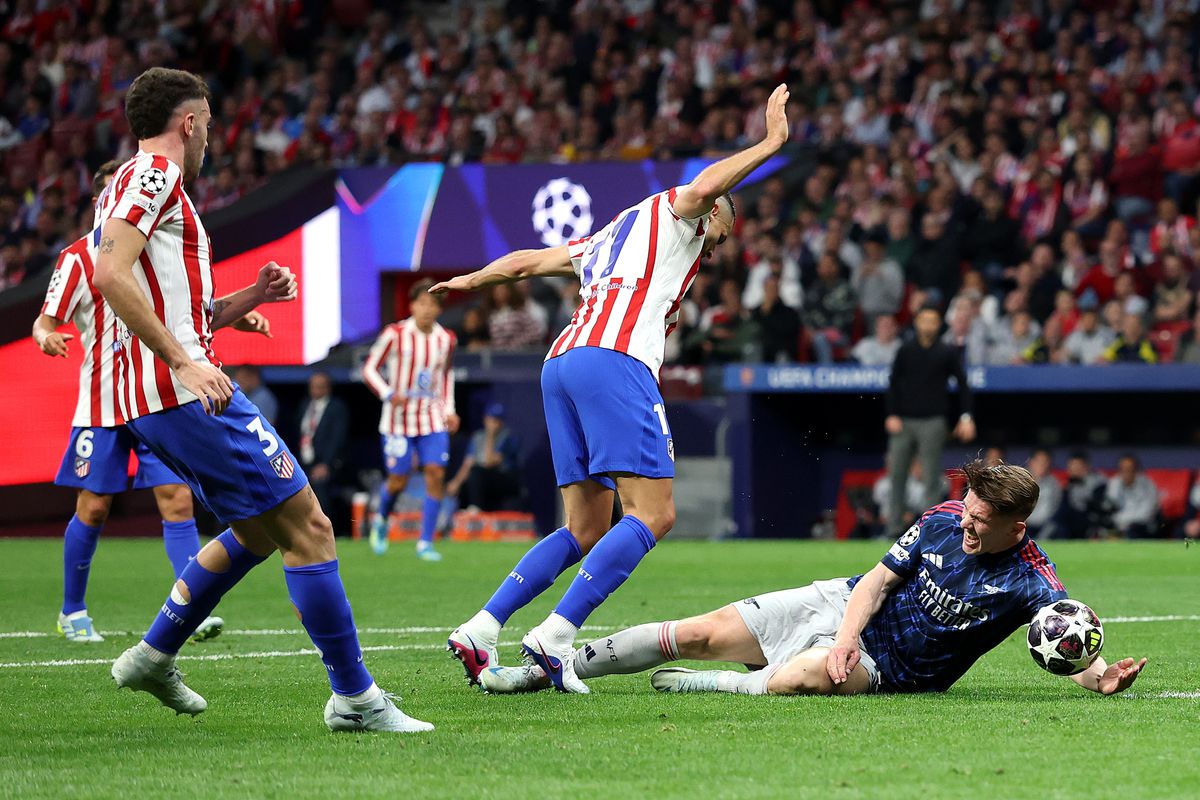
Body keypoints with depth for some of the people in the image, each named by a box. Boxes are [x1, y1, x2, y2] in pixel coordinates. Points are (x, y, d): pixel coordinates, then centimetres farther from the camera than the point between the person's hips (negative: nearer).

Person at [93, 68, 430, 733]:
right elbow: (109, 275, -23)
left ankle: (153, 657, 24)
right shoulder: (154, 175, -7)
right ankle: (353, 696, -7)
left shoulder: (139, 181, 24)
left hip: (149, 401, 11)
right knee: (308, 527, -8)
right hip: (186, 394, -11)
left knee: (259, 530, 22)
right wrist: (184, 362, -25)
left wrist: (249, 298, 16)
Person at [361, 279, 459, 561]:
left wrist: (449, 410, 11)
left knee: (436, 474, -11)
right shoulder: (395, 334, -11)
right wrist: (389, 394, -20)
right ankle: (380, 520, 33)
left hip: (433, 418, 3)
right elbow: (370, 369, -4)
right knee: (398, 481, -1)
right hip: (399, 419, -3)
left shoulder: (446, 339, 3)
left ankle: (425, 542, -4)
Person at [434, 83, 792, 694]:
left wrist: (473, 281, 58)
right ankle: (555, 637, -23)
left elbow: (527, 260, 42)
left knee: (587, 529, 9)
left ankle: (478, 631, 0)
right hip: (615, 360, -9)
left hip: (561, 363, 9)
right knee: (653, 513, -13)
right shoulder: (676, 213, 15)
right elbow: (704, 187, -10)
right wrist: (770, 144, -3)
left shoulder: (611, 237, 35)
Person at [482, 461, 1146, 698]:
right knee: (702, 633, -1)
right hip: (845, 607, 5)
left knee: (802, 679, -39)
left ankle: (697, 685, -11)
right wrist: (847, 636, -18)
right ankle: (535, 673, 8)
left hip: (883, 667, -5)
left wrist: (1102, 675, -47)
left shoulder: (1031, 581, -17)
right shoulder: (944, 519, -4)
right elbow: (879, 579, -1)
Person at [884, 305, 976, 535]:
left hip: (932, 422, -2)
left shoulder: (947, 353, 3)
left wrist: (966, 417, -6)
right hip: (903, 421, 2)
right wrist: (892, 415, -1)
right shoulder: (905, 350, 8)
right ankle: (893, 524, 6)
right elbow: (893, 384, 10)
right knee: (896, 475, 1)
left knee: (931, 479, -3)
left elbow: (962, 384, 4)